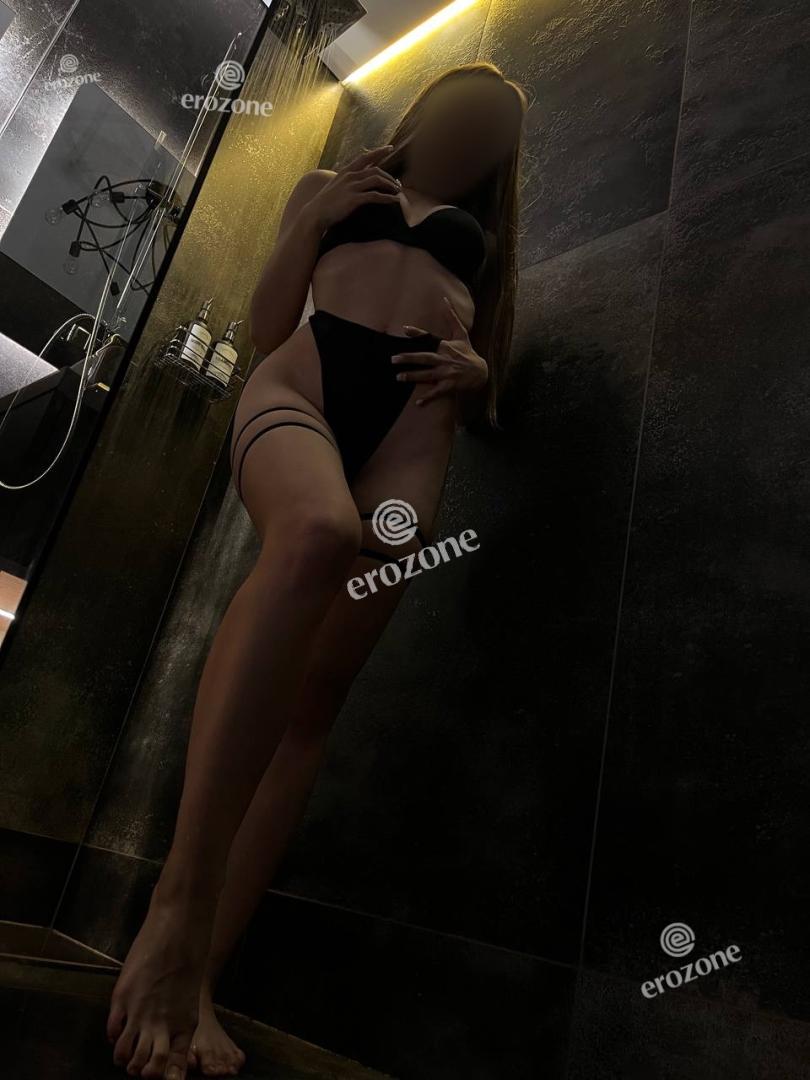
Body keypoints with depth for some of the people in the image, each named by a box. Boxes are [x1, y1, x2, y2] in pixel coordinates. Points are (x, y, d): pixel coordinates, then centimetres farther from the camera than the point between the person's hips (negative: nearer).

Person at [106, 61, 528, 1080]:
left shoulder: (483, 232, 33)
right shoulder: (332, 186, 29)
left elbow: (489, 390, 27)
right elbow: (265, 326, 19)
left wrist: (474, 370, 5)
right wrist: (313, 219, 8)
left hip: (414, 423, 2)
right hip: (303, 380, -1)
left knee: (314, 695, -17)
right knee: (317, 532, -39)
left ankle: (195, 976, -16)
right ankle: (183, 895, -36)